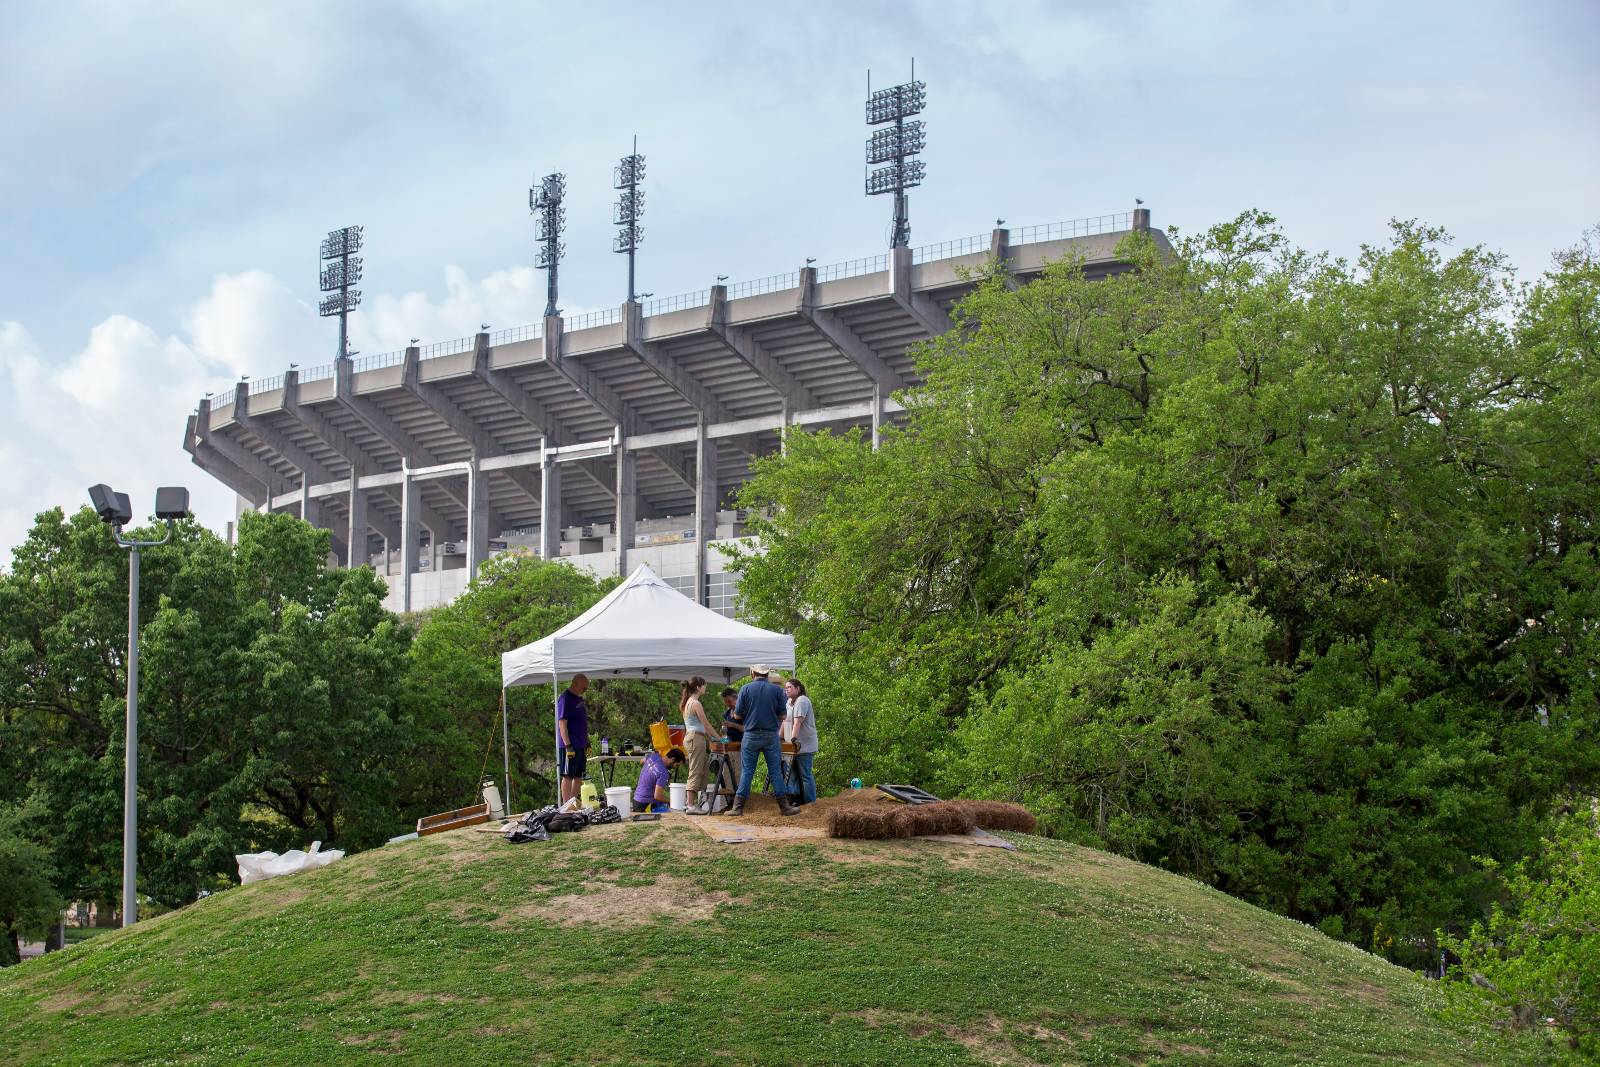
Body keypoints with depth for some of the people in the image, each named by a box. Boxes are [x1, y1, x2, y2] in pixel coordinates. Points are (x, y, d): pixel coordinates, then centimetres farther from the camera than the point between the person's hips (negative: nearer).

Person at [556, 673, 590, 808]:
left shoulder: (579, 699, 15)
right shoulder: (565, 699, -13)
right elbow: (562, 723, -18)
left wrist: (587, 743, 22)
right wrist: (568, 746, -22)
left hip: (581, 746, 9)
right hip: (570, 746, -9)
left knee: (578, 777, 12)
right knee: (568, 776, -4)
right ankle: (566, 806, -1)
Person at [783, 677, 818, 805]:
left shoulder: (802, 701, -11)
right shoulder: (789, 702, 19)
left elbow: (798, 721, -21)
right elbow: (785, 721, 21)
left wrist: (793, 739, -28)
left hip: (804, 746, -10)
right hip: (796, 746, 10)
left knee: (805, 774, -8)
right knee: (798, 774, 11)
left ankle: (811, 803, -6)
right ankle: (801, 801, 15)